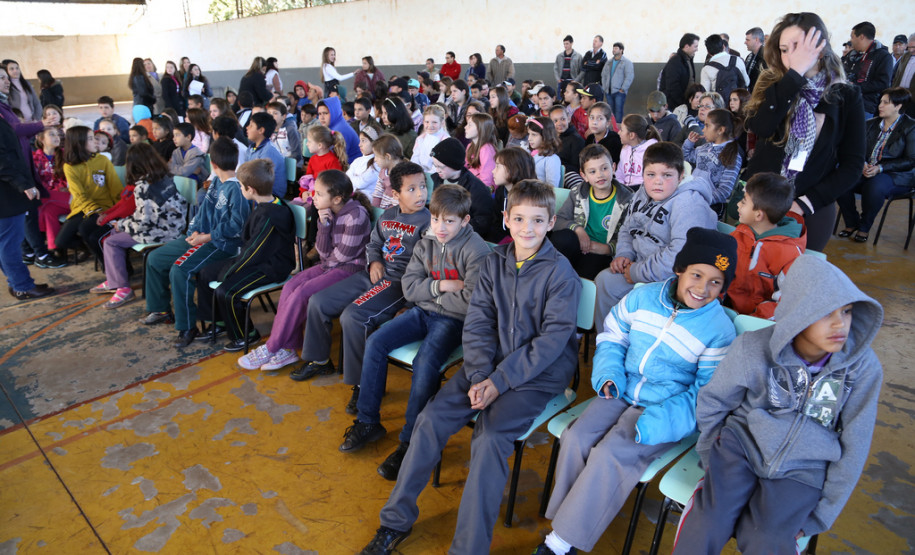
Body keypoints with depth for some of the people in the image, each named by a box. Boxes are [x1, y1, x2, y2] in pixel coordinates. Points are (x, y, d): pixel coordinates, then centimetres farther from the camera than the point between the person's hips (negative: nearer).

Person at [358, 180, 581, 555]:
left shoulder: (560, 272, -12)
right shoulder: (495, 261, 2)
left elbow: (552, 339, -16)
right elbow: (477, 323, 0)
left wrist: (500, 381, -19)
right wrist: (479, 376, -13)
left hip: (540, 372, -5)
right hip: (492, 364, 5)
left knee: (490, 438, -25)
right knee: (431, 418, -7)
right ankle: (397, 519, 11)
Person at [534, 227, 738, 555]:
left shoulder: (719, 329, -10)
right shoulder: (642, 298, -1)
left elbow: (707, 391, -9)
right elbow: (612, 338, 11)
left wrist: (657, 422, -22)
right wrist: (609, 375, -9)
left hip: (668, 409, -4)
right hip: (623, 392, 5)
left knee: (609, 455, -23)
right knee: (576, 438, -16)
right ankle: (562, 521, 0)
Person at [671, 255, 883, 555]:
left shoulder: (863, 367, -6)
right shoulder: (753, 350, -10)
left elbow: (853, 447, 1)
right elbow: (710, 403, 4)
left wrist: (821, 515, 1)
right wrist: (717, 461, 3)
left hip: (800, 472, 1)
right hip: (742, 446, -1)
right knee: (705, 528, -24)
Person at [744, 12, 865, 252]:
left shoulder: (846, 97, -3)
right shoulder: (772, 86, 0)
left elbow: (852, 165, -4)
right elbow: (759, 127, -21)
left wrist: (806, 203, -15)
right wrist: (795, 73, -22)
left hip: (812, 208, -1)